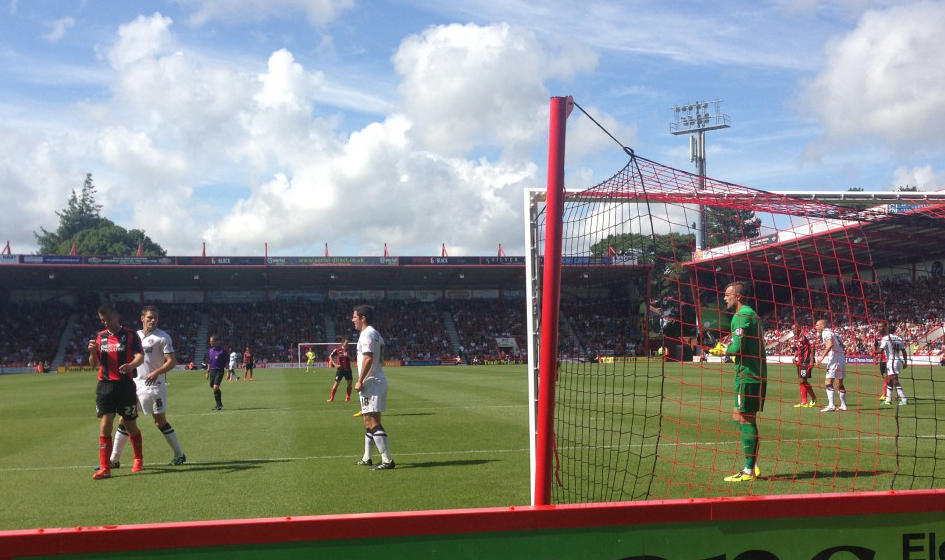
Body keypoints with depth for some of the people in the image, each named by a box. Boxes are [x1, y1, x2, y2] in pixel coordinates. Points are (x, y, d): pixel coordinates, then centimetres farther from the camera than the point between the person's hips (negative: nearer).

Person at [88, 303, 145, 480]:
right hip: (105, 386, 3)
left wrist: (131, 365, -35)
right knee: (104, 427, -6)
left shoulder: (130, 334, -1)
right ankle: (104, 468, -5)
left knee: (131, 426, 8)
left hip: (125, 385, -3)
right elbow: (94, 364, 12)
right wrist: (92, 352, -10)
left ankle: (138, 460, 29)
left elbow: (140, 356, -12)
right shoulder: (100, 336, 11)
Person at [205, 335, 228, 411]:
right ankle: (219, 404, 22)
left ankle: (219, 404, -6)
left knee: (216, 387, -17)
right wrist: (208, 372, 18)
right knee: (214, 388, 10)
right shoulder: (209, 351, 9)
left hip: (219, 371, -6)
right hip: (212, 371, 6)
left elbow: (227, 361, -5)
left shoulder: (222, 350, -9)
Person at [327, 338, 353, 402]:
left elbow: (351, 359, 7)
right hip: (340, 369, -4)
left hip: (348, 369, 4)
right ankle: (331, 398, 8)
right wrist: (335, 364, -7)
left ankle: (347, 398, 12)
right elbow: (330, 356, 0)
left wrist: (348, 356, -14)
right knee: (337, 383, -2)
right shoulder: (337, 349, -6)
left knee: (349, 383, -1)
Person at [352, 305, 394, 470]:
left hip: (370, 383, -10)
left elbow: (368, 358, -24)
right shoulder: (376, 334, 18)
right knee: (369, 422, 18)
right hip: (378, 381, 10)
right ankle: (367, 458, 27)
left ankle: (387, 460, -12)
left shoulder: (366, 334, -13)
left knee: (373, 423, -10)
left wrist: (360, 381, -20)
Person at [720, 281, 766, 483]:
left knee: (745, 419, -7)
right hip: (757, 375, 10)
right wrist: (731, 349, 15)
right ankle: (753, 466, 18)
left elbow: (737, 348, -20)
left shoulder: (741, 316, -13)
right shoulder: (753, 315, 18)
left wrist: (726, 351, 0)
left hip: (747, 375, -10)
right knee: (741, 417, 14)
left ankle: (749, 471, -4)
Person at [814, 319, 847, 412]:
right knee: (840, 384, 16)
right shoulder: (832, 332, 21)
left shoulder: (826, 332, -7)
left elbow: (830, 344, -24)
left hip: (834, 359, -10)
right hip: (842, 358, 10)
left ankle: (831, 405, -21)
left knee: (828, 383, -13)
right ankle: (843, 405, 20)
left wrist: (822, 357, -28)